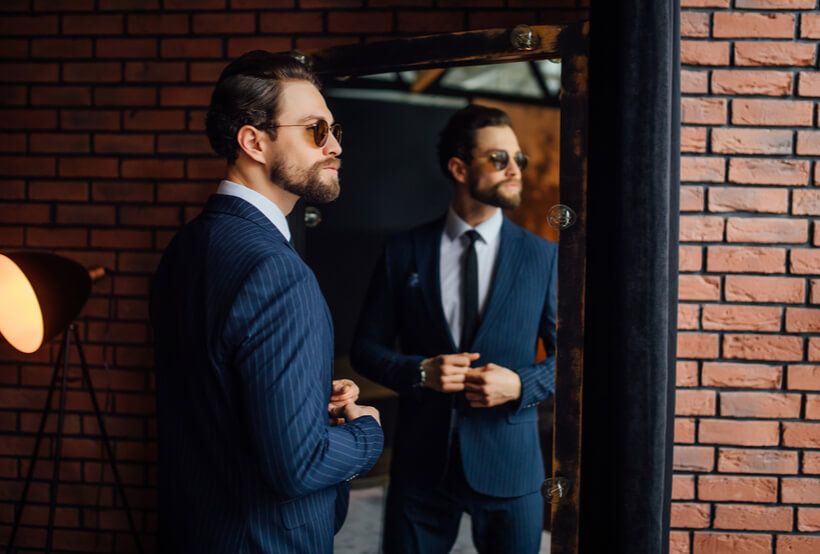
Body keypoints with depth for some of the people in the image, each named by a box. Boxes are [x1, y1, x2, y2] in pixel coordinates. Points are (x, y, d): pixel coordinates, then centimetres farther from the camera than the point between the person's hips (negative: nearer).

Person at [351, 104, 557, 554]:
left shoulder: (543, 256, -1)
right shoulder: (403, 252, 0)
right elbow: (366, 348, 4)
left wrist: (521, 384, -15)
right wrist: (419, 371, -14)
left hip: (509, 461, 0)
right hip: (421, 461, 0)